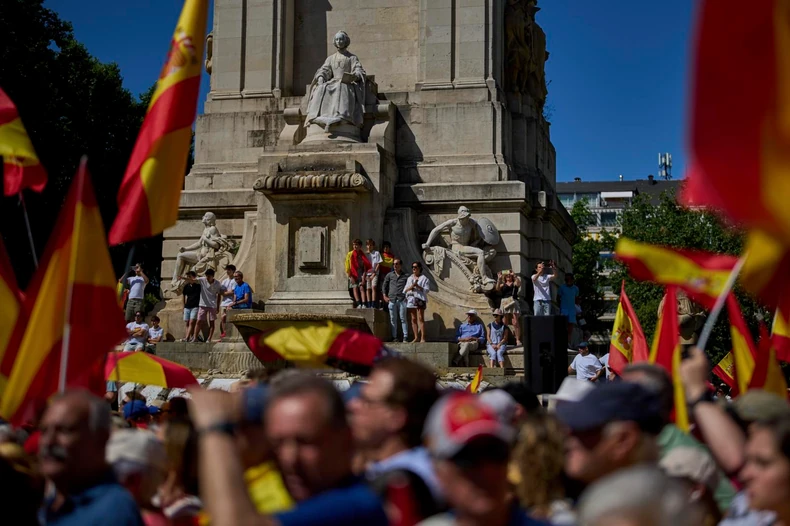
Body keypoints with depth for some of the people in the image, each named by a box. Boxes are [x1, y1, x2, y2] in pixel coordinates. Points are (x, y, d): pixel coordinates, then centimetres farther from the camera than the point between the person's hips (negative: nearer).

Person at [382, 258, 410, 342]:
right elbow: (384, 286, 17)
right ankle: (394, 337, 7)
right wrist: (385, 296, 8)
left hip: (402, 300, -2)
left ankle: (405, 337, -1)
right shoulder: (389, 275, 12)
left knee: (403, 318, -3)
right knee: (393, 319, 3)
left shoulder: (405, 276, 8)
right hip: (391, 300, 2)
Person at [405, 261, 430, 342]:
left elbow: (426, 290, -5)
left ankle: (422, 337, -11)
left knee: (421, 318, -9)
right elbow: (405, 290, 11)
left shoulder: (423, 278, 4)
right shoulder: (409, 278, 19)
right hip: (411, 300, 5)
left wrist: (418, 286, -16)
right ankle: (416, 337, 6)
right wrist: (412, 286, -8)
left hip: (420, 299, -5)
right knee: (413, 319, 3)